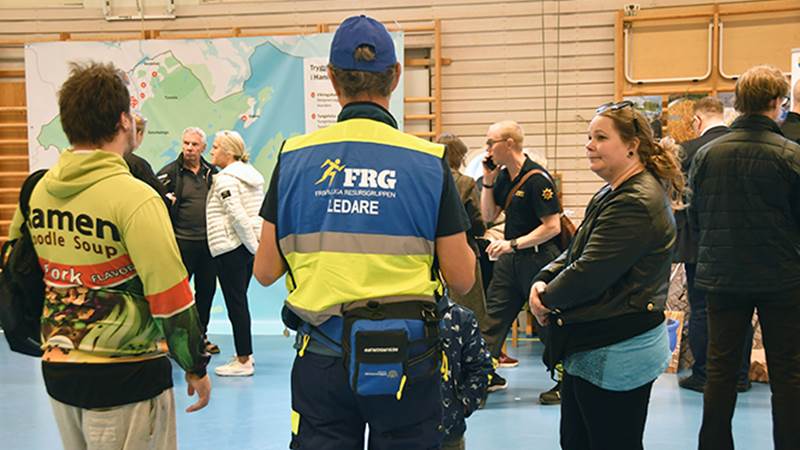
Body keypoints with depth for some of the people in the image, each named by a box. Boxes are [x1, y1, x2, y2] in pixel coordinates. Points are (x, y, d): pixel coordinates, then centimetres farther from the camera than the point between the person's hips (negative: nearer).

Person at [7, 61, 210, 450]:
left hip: (56, 371, 7)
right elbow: (171, 299, -17)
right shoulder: (135, 198, -18)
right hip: (125, 376, -7)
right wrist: (197, 367, -5)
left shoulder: (37, 191, 2)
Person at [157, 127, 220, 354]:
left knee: (206, 290, 12)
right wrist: (166, 199, -23)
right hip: (181, 242, -5)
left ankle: (200, 335, 26)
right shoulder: (170, 172, -3)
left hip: (208, 241, 5)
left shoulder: (211, 172, 10)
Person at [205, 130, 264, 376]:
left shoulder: (225, 178, -13)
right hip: (249, 246, 9)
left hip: (230, 248, -9)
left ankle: (243, 361, 2)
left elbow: (238, 216, -21)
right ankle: (245, 353, 23)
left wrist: (253, 245, -15)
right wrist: (256, 245, 15)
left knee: (235, 303, -3)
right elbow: (263, 213, 15)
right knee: (239, 301, 16)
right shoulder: (249, 174, 14)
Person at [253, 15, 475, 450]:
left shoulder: (295, 157, -3)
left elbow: (265, 271, 1)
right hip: (407, 358, -1)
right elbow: (462, 280, -4)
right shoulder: (429, 161, -7)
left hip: (321, 358, 1)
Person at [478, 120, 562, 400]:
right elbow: (488, 216, 12)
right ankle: (487, 374, 20)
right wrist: (488, 181, 1)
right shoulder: (503, 176, 8)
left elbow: (553, 227, -21)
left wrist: (513, 244, -24)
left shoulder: (537, 179, -18)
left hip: (538, 257, -8)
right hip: (510, 258, 9)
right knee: (493, 314, 10)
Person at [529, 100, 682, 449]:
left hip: (617, 353, -11)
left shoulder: (636, 204, -21)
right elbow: (574, 254, 16)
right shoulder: (612, 194, 14)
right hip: (592, 347, 11)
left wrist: (547, 298, -6)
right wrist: (542, 281, -3)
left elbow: (587, 274, -24)